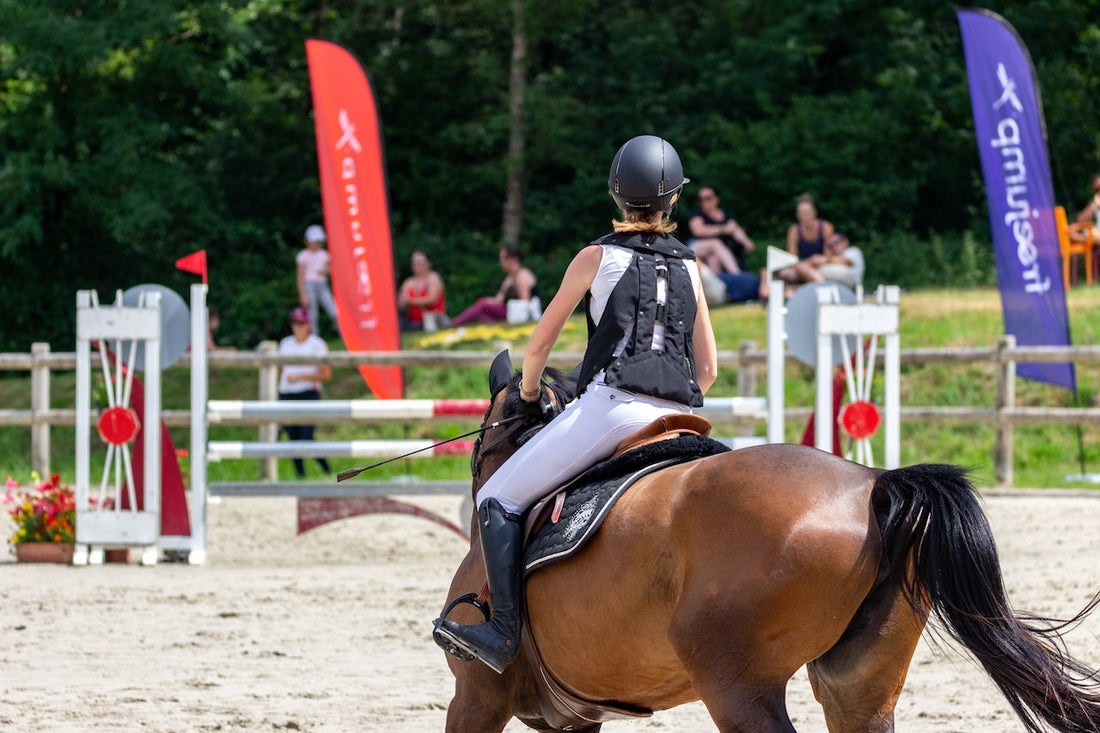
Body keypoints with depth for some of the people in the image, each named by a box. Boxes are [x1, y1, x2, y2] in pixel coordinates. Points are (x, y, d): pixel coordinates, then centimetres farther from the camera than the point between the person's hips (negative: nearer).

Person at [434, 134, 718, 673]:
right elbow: (707, 369, 18)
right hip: (679, 420, 5)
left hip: (611, 406, -5)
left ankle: (504, 631, -16)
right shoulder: (689, 267, 20)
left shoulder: (598, 256, 9)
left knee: (499, 498, 0)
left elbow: (538, 346, 12)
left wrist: (529, 397, 30)